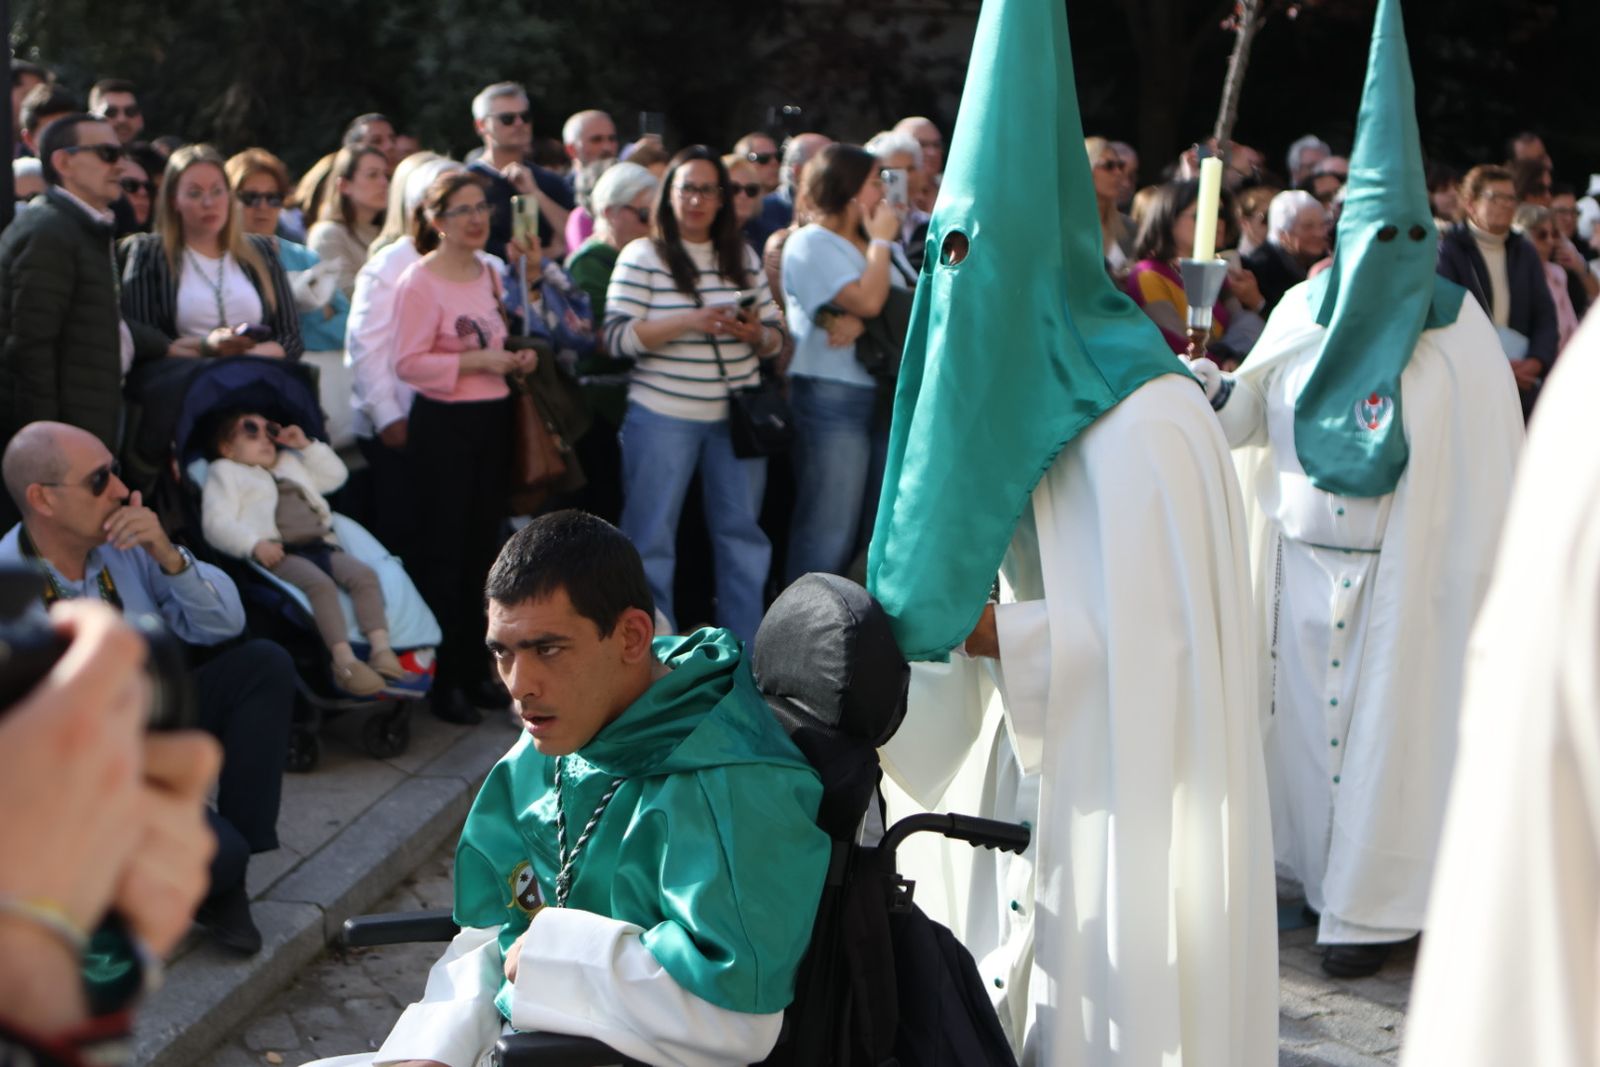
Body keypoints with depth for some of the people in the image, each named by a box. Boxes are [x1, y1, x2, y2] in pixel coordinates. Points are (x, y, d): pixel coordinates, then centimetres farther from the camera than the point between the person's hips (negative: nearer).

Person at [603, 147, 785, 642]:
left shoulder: (743, 257, 11)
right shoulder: (642, 256, -1)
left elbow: (775, 336, 13)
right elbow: (618, 337, -10)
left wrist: (756, 334, -11)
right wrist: (689, 323, -20)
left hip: (735, 416, 4)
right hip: (663, 416, -4)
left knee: (742, 532, 8)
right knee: (652, 537, 1)